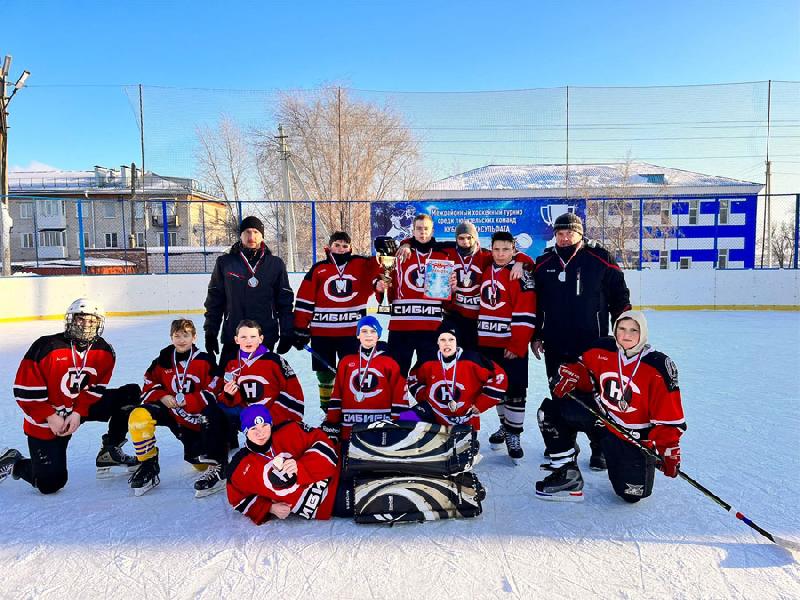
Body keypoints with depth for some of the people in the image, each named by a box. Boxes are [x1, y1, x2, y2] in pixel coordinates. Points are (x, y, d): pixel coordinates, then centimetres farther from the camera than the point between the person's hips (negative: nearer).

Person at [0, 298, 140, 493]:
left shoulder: (105, 353, -6)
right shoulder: (46, 347, -20)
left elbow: (95, 389, -2)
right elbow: (25, 389, -17)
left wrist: (78, 413, -16)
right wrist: (50, 417, -18)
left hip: (82, 409, 5)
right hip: (46, 420, -5)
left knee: (130, 394, -9)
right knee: (50, 483, -9)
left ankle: (109, 451, 1)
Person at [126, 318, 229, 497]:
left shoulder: (205, 361, -7)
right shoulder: (163, 359, 3)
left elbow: (212, 394, -12)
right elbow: (149, 384, 8)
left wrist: (187, 400, -25)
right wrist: (162, 396, -13)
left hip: (196, 414, -3)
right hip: (170, 410, 3)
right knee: (138, 416, -22)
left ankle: (216, 468, 6)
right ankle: (148, 465, -9)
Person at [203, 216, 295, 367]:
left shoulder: (275, 264, 3)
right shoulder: (225, 263, 3)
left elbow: (285, 301, 5)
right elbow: (215, 300, 7)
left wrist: (287, 334, 1)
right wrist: (210, 332, 5)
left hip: (266, 338, 0)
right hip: (232, 337, 0)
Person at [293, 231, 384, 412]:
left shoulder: (360, 265, 6)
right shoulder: (318, 269, 4)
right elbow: (305, 301, 2)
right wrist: (301, 330, -2)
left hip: (352, 330, 0)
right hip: (322, 331, 1)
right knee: (324, 371, 10)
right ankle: (326, 405, 28)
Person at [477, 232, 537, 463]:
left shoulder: (521, 274, -10)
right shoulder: (486, 271, 10)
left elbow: (525, 314, -15)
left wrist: (517, 346, -18)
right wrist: (479, 335, 18)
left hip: (512, 344, -6)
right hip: (487, 342, 6)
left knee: (515, 390, -1)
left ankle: (514, 434, 10)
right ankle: (505, 424, 33)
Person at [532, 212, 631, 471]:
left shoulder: (600, 260, -5)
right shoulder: (544, 264, 5)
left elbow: (619, 297, 0)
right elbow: (535, 302, 12)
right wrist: (535, 335, 12)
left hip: (592, 343, -3)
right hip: (555, 344, 3)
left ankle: (600, 447, 16)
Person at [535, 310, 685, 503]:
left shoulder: (659, 367, -19)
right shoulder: (602, 350, -10)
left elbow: (668, 416, -17)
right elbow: (583, 366, 8)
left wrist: (669, 449, -21)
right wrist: (571, 375, -14)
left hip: (636, 435, -3)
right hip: (602, 415, 3)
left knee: (632, 494, -4)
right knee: (554, 411, -15)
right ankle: (567, 473, -4)